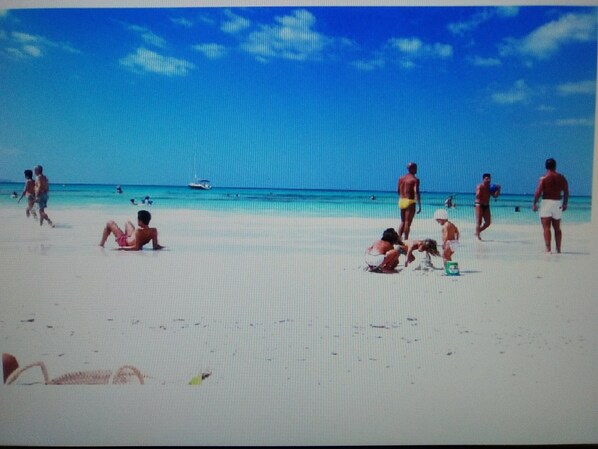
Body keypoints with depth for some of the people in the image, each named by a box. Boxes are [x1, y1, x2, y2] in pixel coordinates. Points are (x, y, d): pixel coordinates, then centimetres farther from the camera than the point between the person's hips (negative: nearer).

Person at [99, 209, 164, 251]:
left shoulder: (138, 231, -38)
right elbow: (155, 246, -20)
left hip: (125, 243, -6)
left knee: (110, 223, 11)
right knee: (128, 223, 29)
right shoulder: (154, 231, -22)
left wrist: (122, 248, -34)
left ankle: (101, 244, 27)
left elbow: (137, 247, -39)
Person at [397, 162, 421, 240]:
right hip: (410, 202, -6)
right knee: (407, 223, -2)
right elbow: (416, 192, -18)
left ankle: (399, 239, 12)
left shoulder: (401, 178, 9)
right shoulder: (415, 179, -9)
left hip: (401, 201, 6)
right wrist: (419, 206, -17)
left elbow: (398, 191, 13)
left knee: (402, 222, 18)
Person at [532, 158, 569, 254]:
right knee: (557, 228, 15)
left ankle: (548, 249, -15)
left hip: (546, 202, -4)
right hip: (558, 203, 4)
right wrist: (565, 204, 18)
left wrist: (534, 204, -5)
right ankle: (558, 249, 22)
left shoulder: (544, 178, -8)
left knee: (546, 227, -6)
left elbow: (538, 192, -14)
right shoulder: (562, 178, 5)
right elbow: (566, 193, 8)